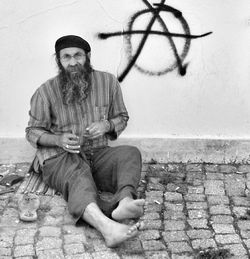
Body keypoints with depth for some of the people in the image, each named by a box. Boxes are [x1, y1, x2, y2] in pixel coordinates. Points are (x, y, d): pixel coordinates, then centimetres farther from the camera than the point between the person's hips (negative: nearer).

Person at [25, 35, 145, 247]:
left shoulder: (108, 82, 4)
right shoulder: (45, 92, -1)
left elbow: (122, 117, 16)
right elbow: (33, 131, 6)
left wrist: (106, 125, -8)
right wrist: (59, 140, -15)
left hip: (97, 154, 4)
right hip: (59, 158, -3)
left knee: (131, 153, -25)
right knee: (78, 177, -37)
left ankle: (124, 201, -55)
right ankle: (106, 226, -67)